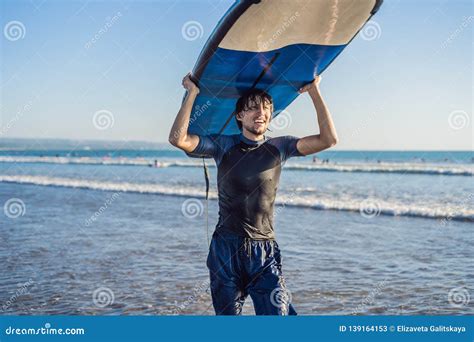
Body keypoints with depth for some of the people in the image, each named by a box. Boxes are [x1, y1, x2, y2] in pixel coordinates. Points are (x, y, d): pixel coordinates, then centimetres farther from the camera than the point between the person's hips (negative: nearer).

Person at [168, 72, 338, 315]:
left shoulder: (278, 148, 5)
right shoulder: (223, 146, 2)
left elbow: (328, 139, -5)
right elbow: (177, 139, -12)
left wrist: (314, 92, -5)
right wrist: (192, 93, -10)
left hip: (264, 251, 0)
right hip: (225, 248, 0)